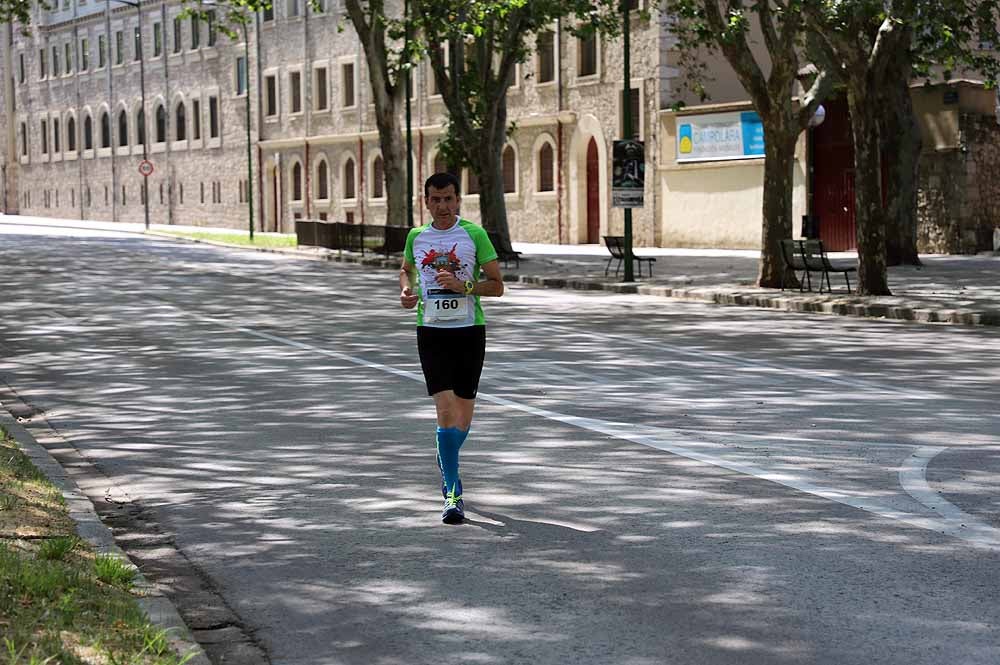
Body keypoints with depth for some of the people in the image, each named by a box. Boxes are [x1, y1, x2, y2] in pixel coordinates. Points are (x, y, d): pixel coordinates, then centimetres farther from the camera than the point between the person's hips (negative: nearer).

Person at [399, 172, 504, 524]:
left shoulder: (474, 234, -2)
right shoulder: (416, 236, 6)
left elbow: (497, 285, -1)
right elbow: (406, 269, 26)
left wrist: (463, 286, -17)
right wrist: (406, 290, 5)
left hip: (469, 330, 0)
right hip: (431, 331, 0)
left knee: (464, 411, 8)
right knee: (446, 408, -12)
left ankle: (446, 462, 40)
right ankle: (453, 494, -11)